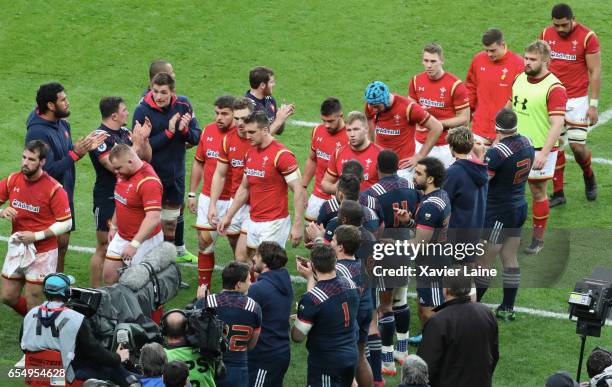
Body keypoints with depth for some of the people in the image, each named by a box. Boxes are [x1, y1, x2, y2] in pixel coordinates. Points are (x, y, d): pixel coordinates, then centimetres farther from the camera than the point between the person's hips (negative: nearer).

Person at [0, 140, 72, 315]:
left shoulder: (54, 189, -16)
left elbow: (66, 223, -14)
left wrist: (36, 236, -20)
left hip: (42, 253, -5)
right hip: (16, 248, 5)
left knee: (32, 302, -1)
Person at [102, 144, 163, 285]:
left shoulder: (148, 182, -26)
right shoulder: (124, 174, 3)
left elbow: (153, 218, -32)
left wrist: (135, 244, -35)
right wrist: (113, 227, 22)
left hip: (143, 240, -9)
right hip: (121, 236, 9)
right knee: (109, 276, 8)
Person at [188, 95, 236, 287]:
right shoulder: (208, 131, 5)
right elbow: (198, 163, 14)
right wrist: (192, 194, 14)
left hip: (232, 200, -5)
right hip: (208, 198, 5)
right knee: (204, 242, 7)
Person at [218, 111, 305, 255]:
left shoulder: (281, 155, -14)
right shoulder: (250, 154, 10)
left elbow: (299, 192, -16)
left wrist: (297, 226, -21)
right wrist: (228, 216, 19)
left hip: (274, 224, -7)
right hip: (252, 222, 7)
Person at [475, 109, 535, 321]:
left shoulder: (497, 152, -25)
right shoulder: (526, 143, -1)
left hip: (498, 213, -8)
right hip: (519, 207, 8)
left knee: (483, 261, 4)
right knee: (510, 259, 15)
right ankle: (508, 308, 21)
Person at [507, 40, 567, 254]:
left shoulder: (554, 88, -18)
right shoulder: (519, 79, 5)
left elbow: (557, 124, -23)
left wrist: (544, 154, -31)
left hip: (539, 149, -6)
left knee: (538, 192, 5)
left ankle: (538, 239, 17)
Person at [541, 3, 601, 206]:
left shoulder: (587, 37, -10)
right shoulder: (546, 35, 2)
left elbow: (595, 72, -7)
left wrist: (593, 104, -9)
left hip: (576, 100, -4)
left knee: (577, 146, -4)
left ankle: (589, 177, 26)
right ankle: (558, 193, 14)